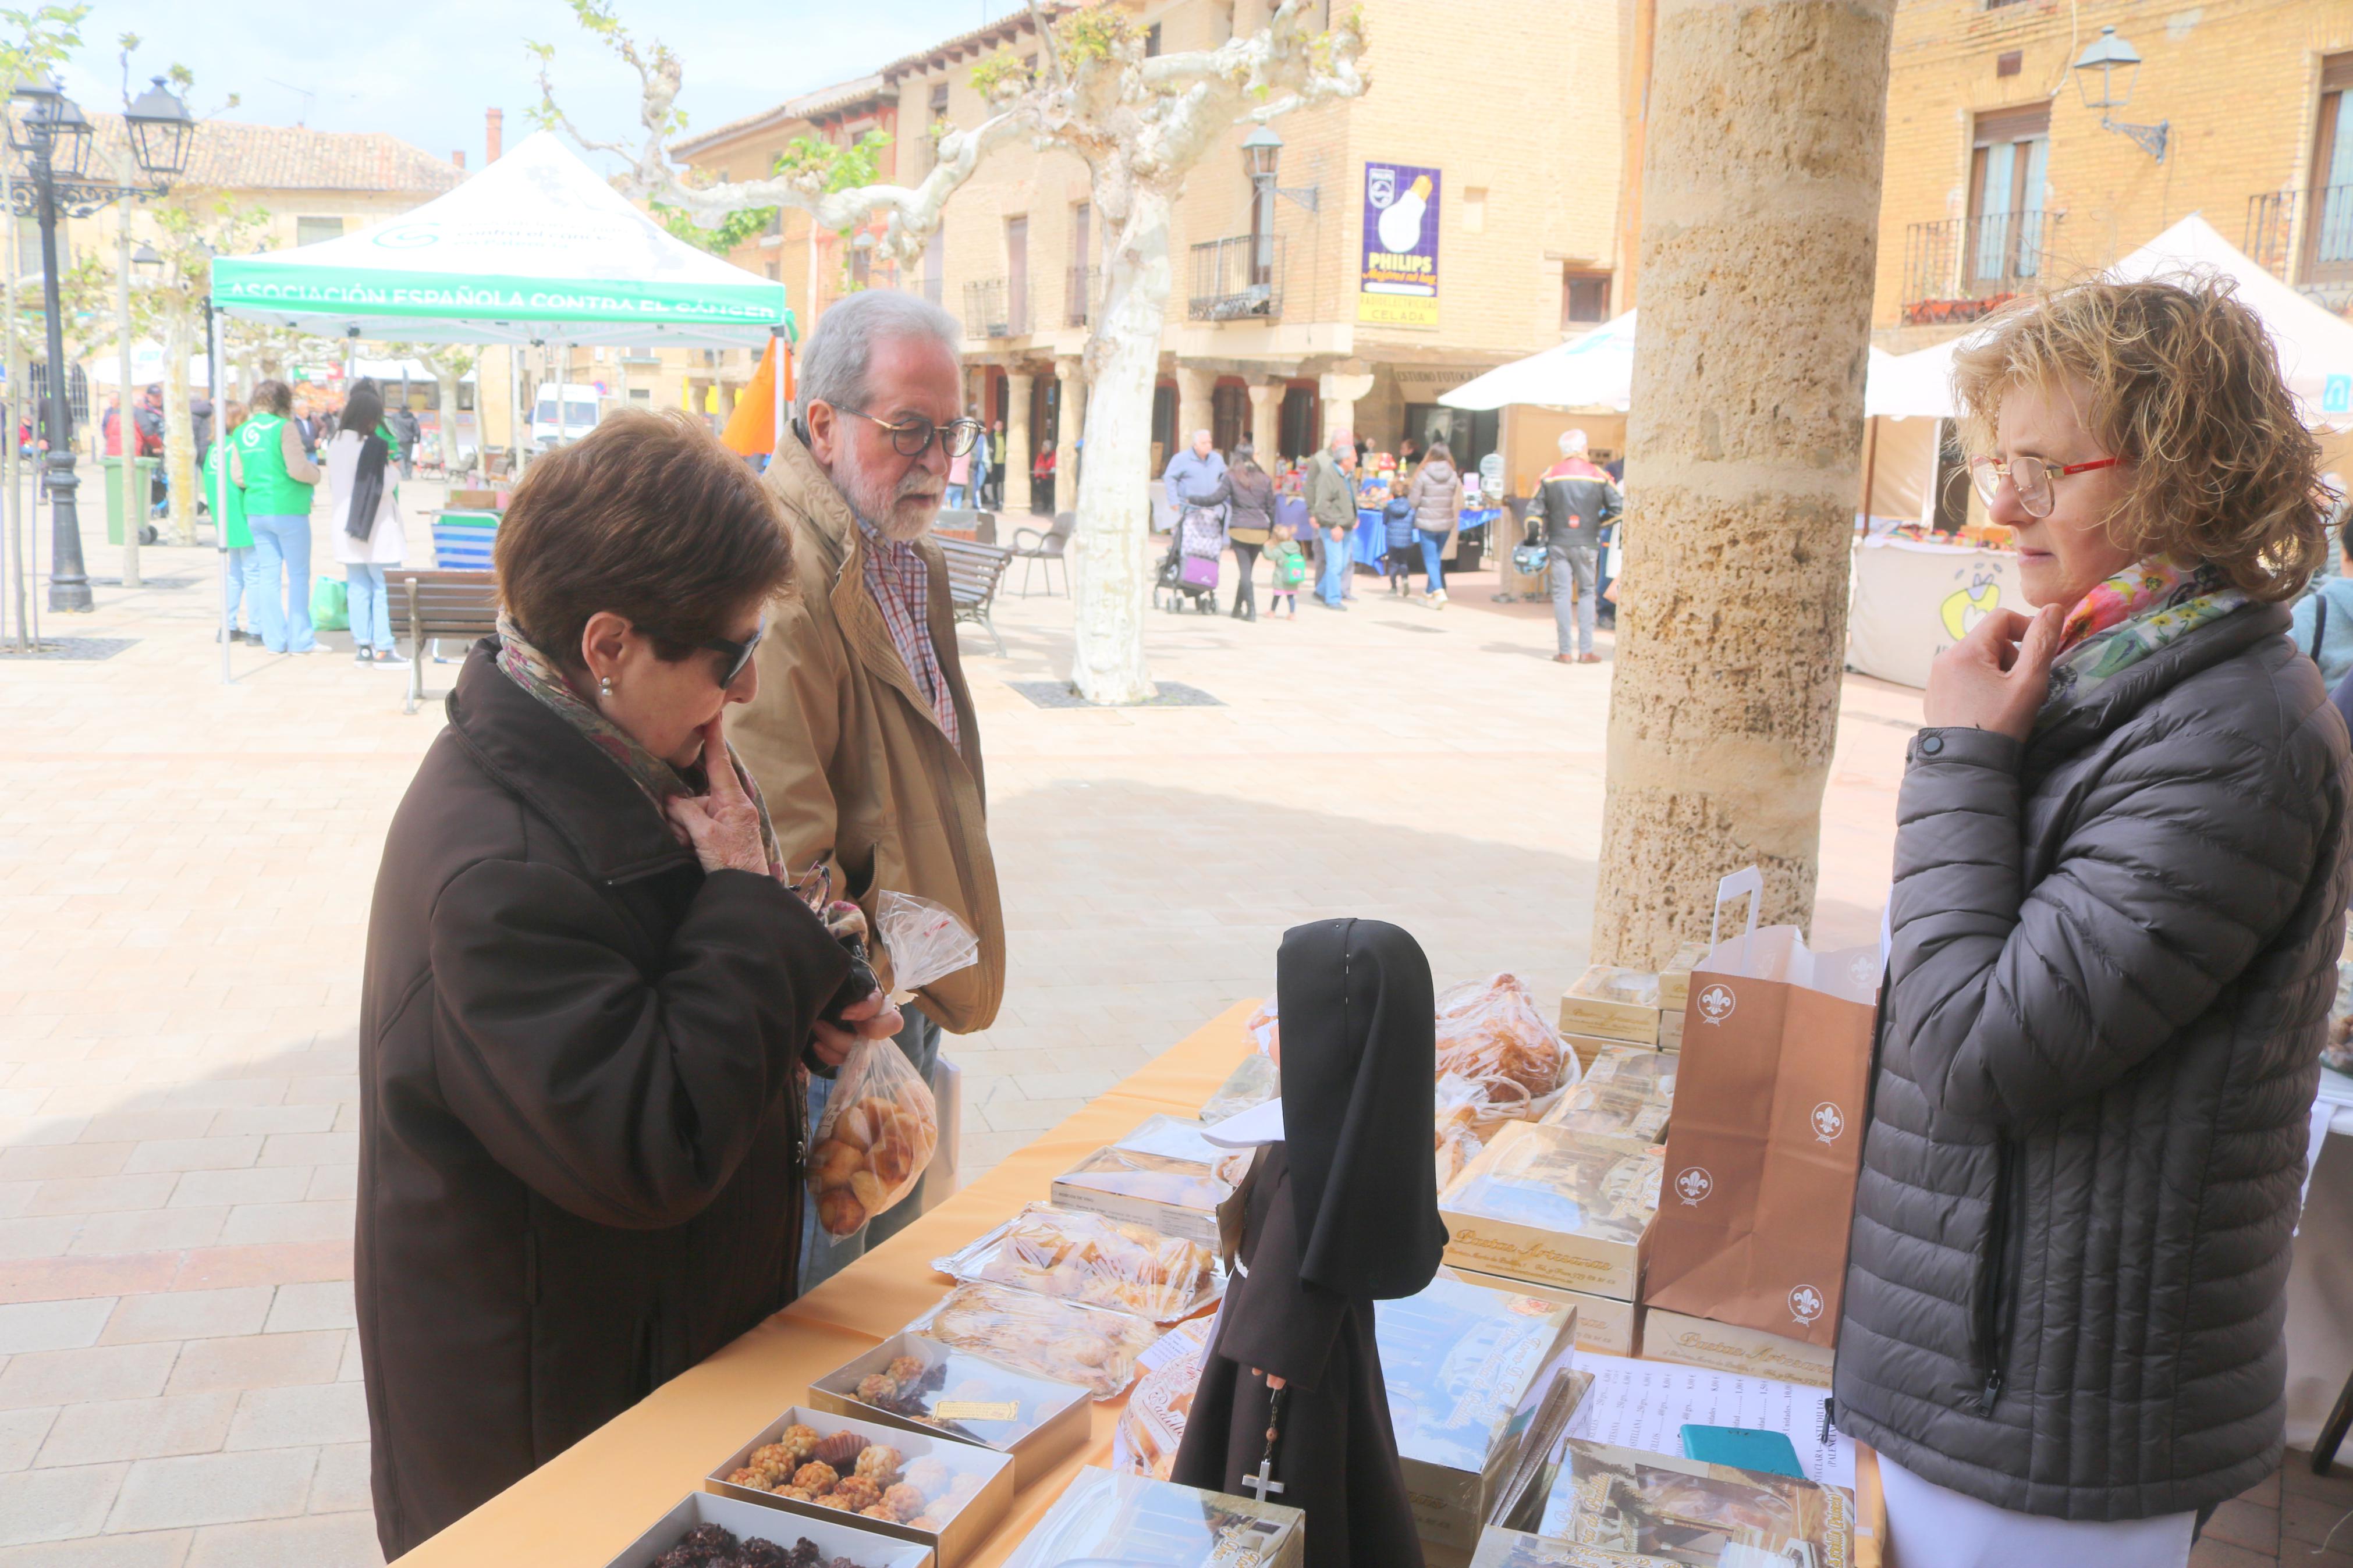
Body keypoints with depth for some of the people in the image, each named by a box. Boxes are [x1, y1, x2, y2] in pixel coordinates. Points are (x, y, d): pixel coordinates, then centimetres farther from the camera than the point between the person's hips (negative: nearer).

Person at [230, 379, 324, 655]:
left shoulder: (241, 433, 9)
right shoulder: (283, 427, -11)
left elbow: (237, 476, 8)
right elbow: (299, 469, -17)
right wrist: (315, 472, 3)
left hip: (255, 512, 6)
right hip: (288, 510, -6)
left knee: (268, 574, 9)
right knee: (297, 575, 3)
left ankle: (274, 638, 11)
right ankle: (300, 639, 5)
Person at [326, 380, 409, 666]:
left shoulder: (335, 444, 6)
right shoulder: (373, 445, -16)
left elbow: (333, 483, 15)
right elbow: (384, 486, -16)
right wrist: (392, 467, 3)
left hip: (344, 526, 7)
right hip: (375, 527, -7)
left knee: (358, 586, 11)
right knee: (383, 586, 0)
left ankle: (362, 645, 12)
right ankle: (382, 648, -1)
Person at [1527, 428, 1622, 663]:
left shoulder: (1550, 476, 1)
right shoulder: (1599, 476, -1)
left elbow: (1535, 510, 0)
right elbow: (1618, 508, -3)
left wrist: (1532, 538, 7)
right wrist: (1600, 522, 13)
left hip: (1558, 544, 1)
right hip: (1587, 544, -1)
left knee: (1562, 594, 3)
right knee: (1586, 593, 9)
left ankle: (1565, 651, 0)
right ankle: (1586, 650, 3)